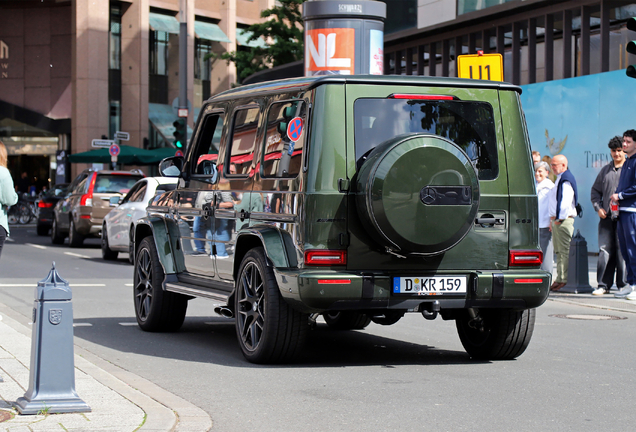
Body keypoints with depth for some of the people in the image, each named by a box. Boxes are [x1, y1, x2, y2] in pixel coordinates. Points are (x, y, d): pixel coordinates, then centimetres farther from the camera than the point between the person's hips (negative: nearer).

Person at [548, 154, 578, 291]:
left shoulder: (566, 180, -14)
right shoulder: (560, 179, 19)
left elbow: (565, 202, -21)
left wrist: (558, 218, -17)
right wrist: (553, 219, 20)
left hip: (564, 220, -11)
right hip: (557, 220, 11)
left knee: (564, 251, -9)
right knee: (559, 251, 11)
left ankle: (563, 280, -9)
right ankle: (560, 279, 15)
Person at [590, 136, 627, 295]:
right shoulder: (605, 170, 17)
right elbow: (595, 190, 21)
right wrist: (598, 207, 7)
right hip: (606, 216, 4)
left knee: (622, 251, -2)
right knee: (604, 250, 0)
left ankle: (623, 285, 6)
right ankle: (603, 285, 4)